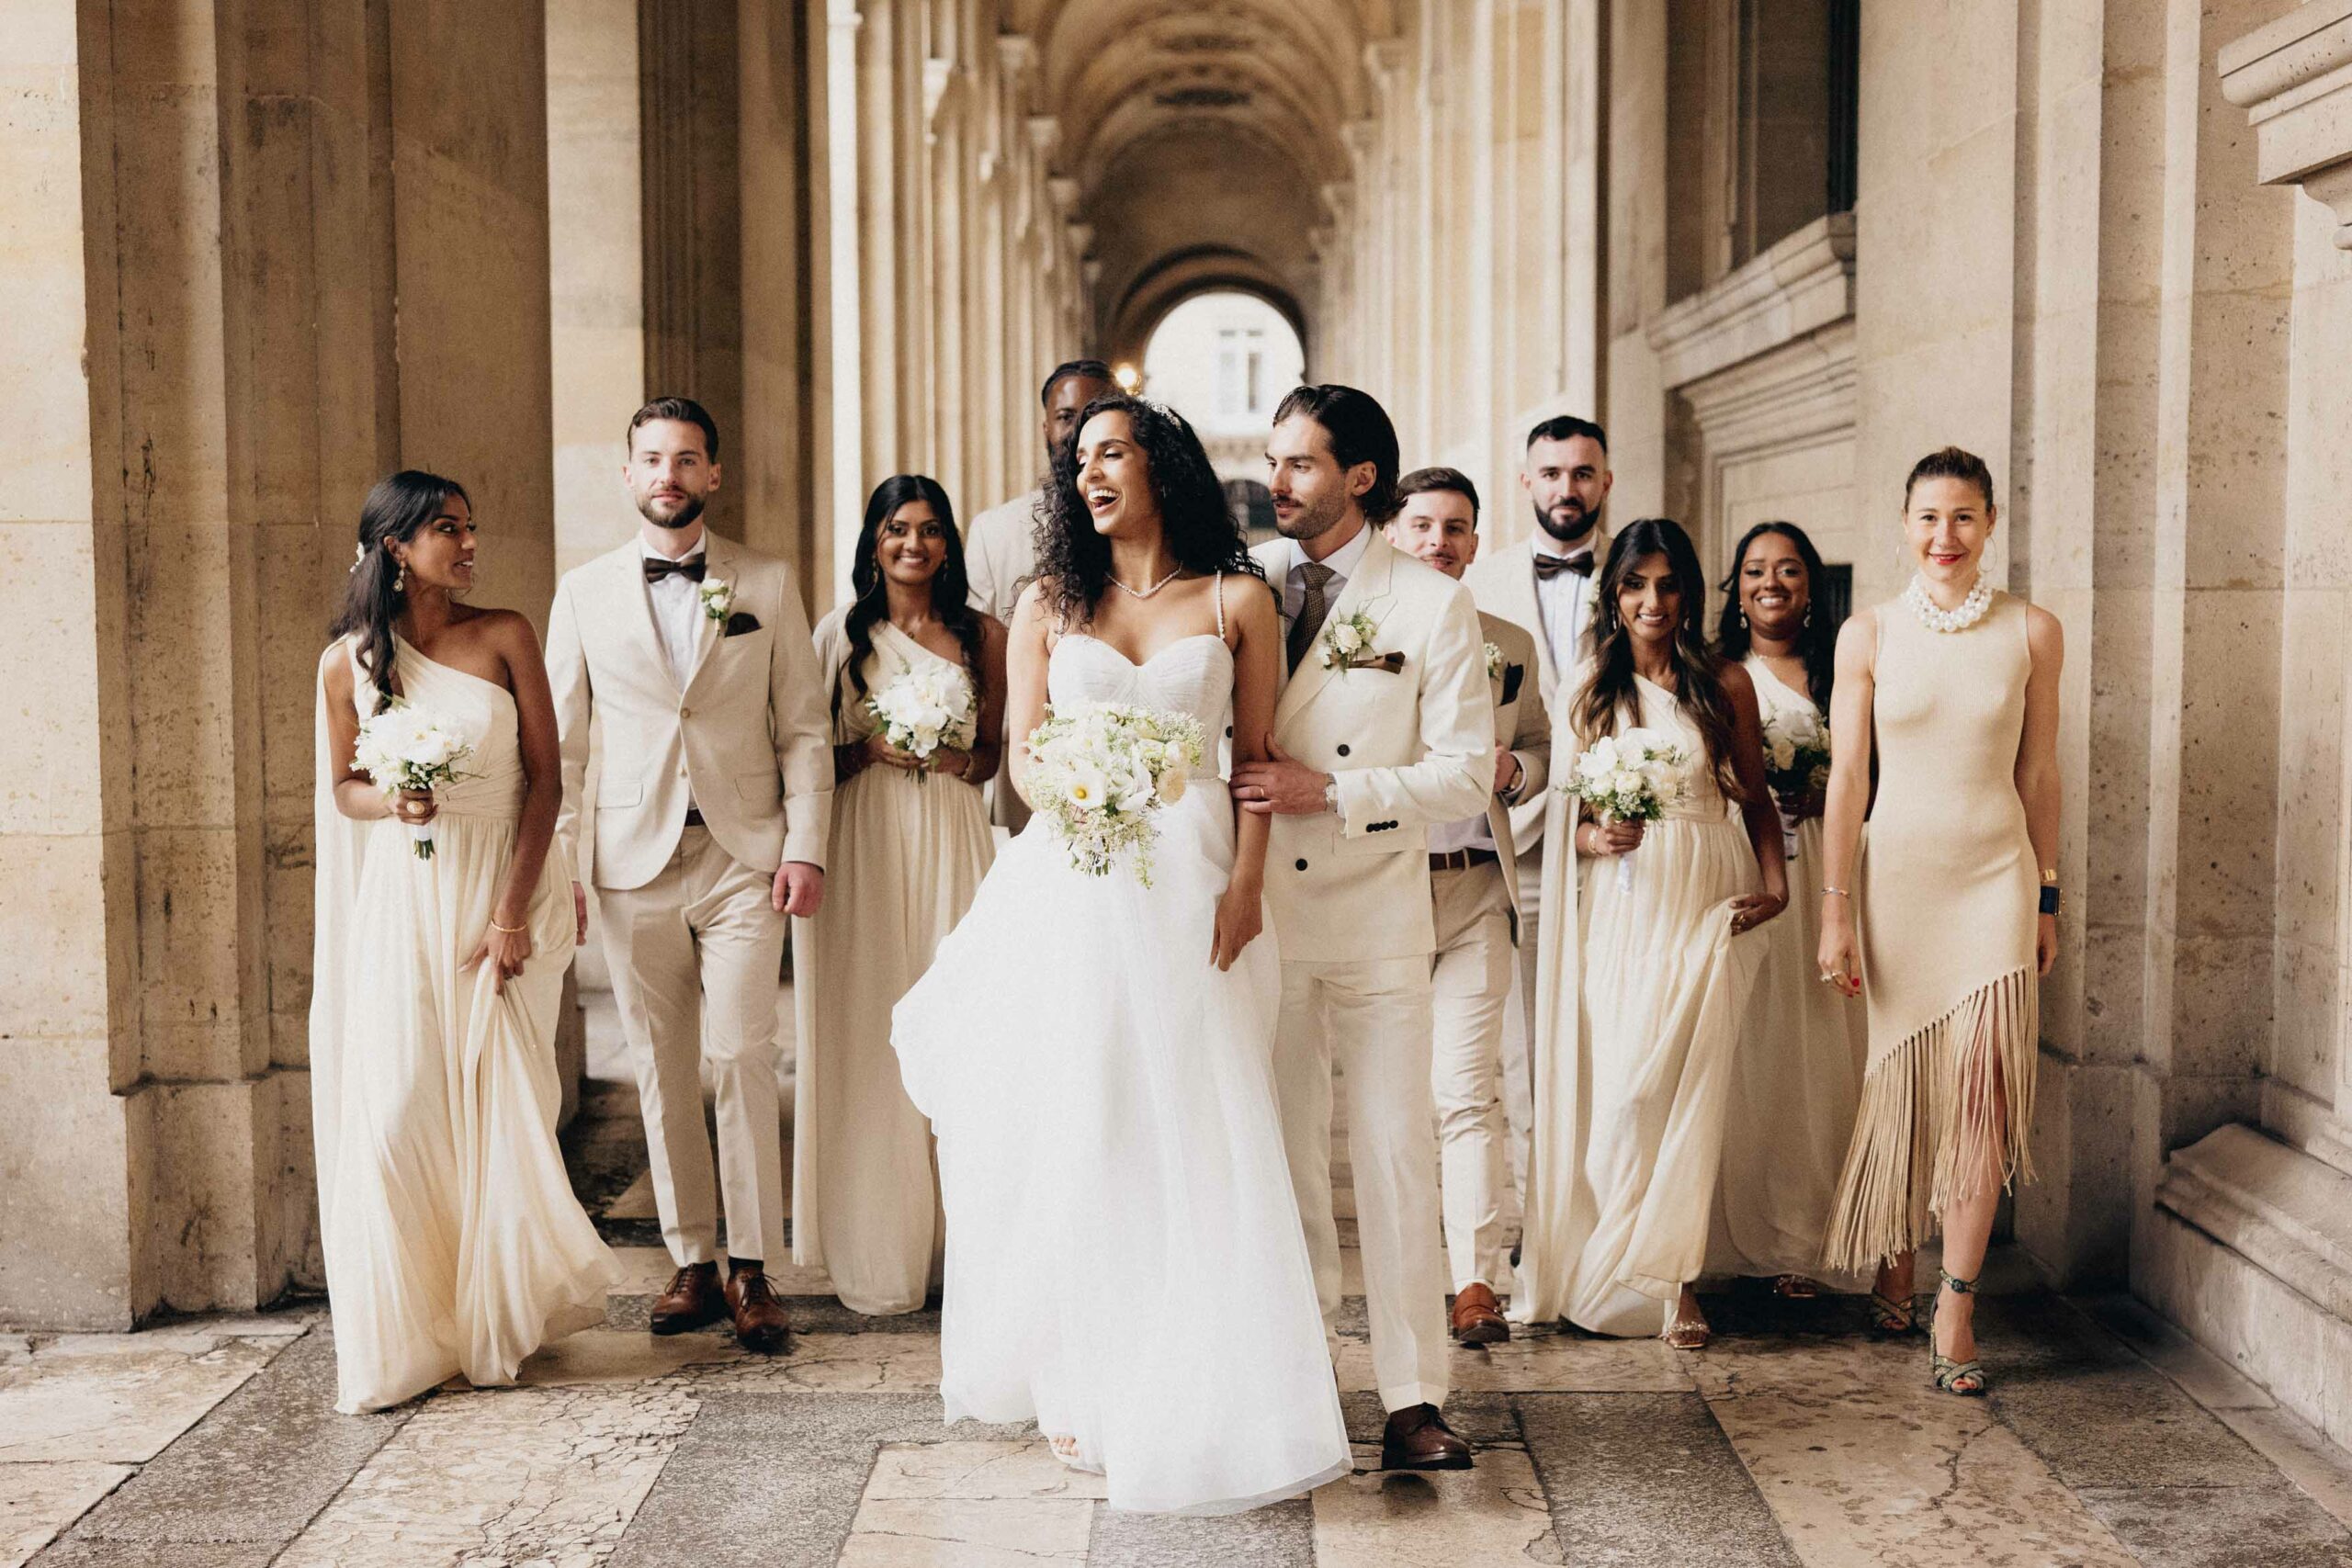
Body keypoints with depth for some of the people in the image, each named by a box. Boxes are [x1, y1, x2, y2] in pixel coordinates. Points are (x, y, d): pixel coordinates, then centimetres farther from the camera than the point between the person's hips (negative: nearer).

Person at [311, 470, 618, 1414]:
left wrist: (514, 910, -8)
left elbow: (545, 775, -2)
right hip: (402, 904, 0)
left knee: (501, 1114, 3)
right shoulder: (349, 660, 3)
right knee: (396, 1115, -4)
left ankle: (497, 1325, 20)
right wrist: (392, 802, -14)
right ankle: (403, 1341, 9)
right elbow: (342, 786, 11)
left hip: (501, 894, 0)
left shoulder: (505, 637, 1)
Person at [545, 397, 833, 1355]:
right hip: (635, 862, 2)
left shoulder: (768, 585, 5)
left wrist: (805, 846, -4)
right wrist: (555, 867, 3)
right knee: (661, 1072, 6)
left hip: (746, 859, -2)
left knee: (743, 1060, -6)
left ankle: (751, 1272, 4)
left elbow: (805, 729, 5)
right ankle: (691, 1266, 16)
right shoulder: (584, 591, 8)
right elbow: (561, 739, 9)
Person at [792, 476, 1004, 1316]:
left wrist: (958, 759, -6)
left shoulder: (982, 635, 8)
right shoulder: (840, 633, 5)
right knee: (868, 1036, -1)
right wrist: (872, 750, -12)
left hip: (951, 844, 1)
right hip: (862, 846, -1)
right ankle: (877, 1254, 7)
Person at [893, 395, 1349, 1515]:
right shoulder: (1049, 604, 13)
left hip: (1190, 891, -1)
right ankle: (1086, 1388, 14)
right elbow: (1021, 753, 7)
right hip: (1070, 895, 2)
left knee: (1192, 1140, 0)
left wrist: (1245, 887, -8)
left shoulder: (1237, 601, 7)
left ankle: (1201, 1400, 11)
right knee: (1075, 1139, 3)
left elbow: (1257, 760, 4)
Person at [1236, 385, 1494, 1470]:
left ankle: (1412, 1402, 7)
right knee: (1277, 1154, 10)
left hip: (1377, 920, -2)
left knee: (1395, 1156, 0)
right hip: (1258, 916, 2)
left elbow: (1468, 774, -5)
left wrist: (1331, 792, -16)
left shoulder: (1431, 605, -1)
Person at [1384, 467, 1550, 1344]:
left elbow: (1539, 749, 21)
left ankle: (1477, 1282, -1)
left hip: (1476, 888, 1)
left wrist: (1511, 768, -1)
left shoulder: (1509, 646, 13)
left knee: (1467, 1089, -5)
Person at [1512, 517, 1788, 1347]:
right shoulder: (1590, 691, 9)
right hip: (1623, 901, 1)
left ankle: (1668, 1273, 10)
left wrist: (1776, 882, -3)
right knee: (1615, 1085, -3)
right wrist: (1598, 837, -13)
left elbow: (1755, 795, 11)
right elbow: (1569, 818, 9)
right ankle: (1658, 1271, 12)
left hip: (1708, 903, -1)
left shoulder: (1725, 684, 5)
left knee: (1685, 1086, -2)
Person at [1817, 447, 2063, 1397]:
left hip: (1997, 876, 0)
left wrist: (2047, 899, 10)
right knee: (1901, 1086, 9)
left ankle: (1955, 1310, 1)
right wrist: (1836, 911, -3)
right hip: (1897, 877, 0)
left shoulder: (2032, 633, 2)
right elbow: (1846, 777, 0)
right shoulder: (1868, 636, 0)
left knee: (1978, 1094, -8)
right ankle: (1895, 1257, 32)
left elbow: (2038, 773, 8)